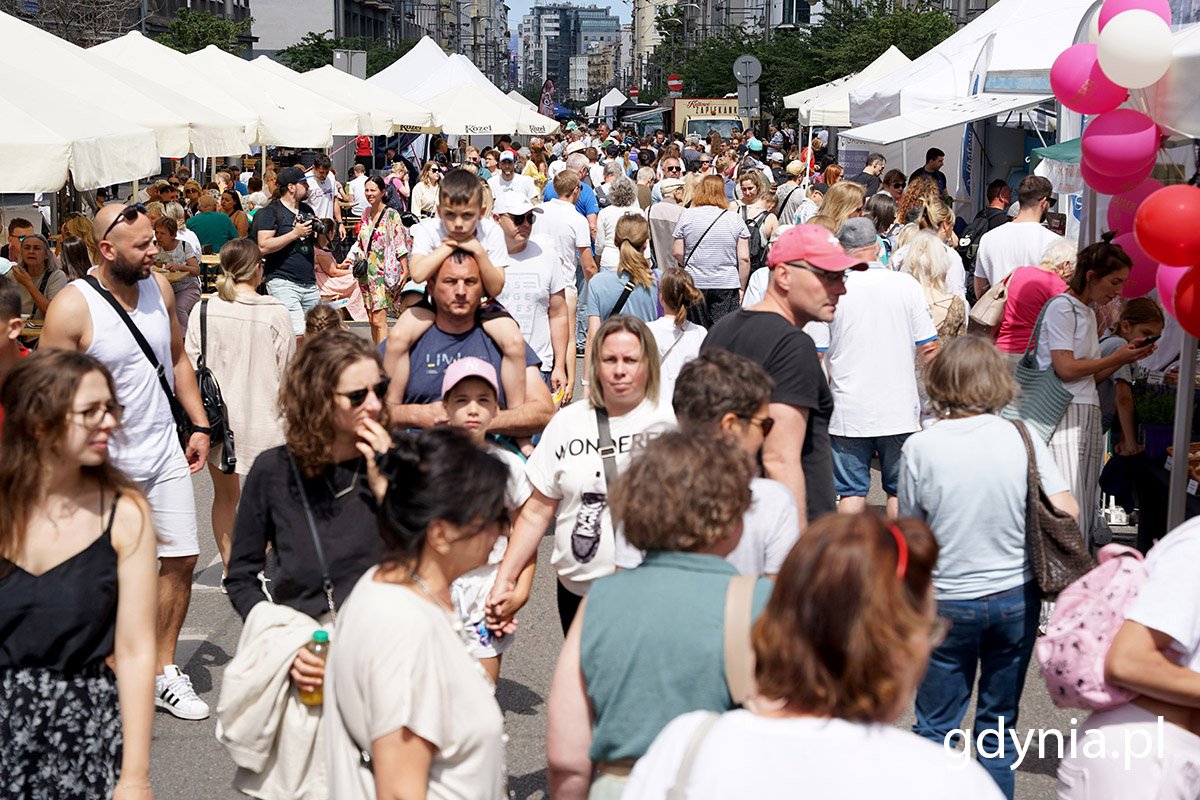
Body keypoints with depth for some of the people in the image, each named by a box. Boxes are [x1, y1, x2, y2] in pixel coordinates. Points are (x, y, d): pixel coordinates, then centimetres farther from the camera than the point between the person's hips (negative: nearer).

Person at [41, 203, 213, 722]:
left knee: (181, 558, 7)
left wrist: (199, 425, 10)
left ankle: (163, 671, 22)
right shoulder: (72, 308, -17)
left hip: (164, 451, 5)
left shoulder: (159, 287, 1)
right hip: (105, 464, -5)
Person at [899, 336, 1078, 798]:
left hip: (949, 602, -2)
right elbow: (1066, 510, -7)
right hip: (1016, 598, 2)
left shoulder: (920, 448, -13)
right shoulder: (1021, 437, -9)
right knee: (1000, 721, 17)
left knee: (935, 725, 11)